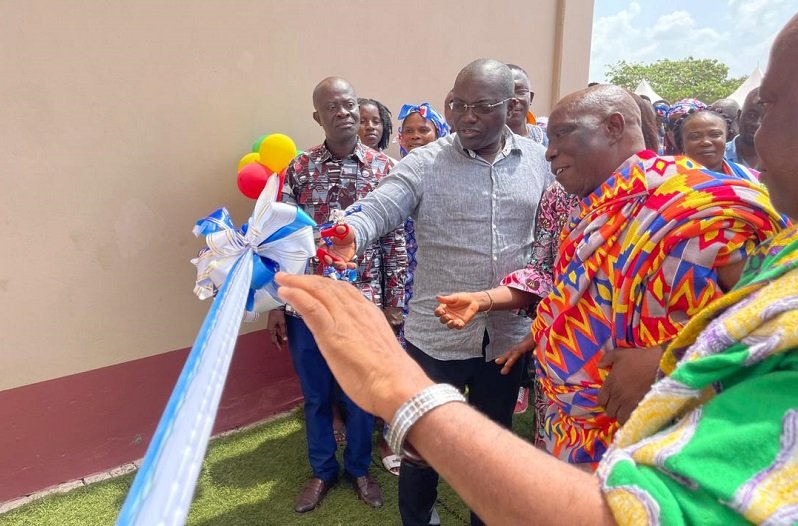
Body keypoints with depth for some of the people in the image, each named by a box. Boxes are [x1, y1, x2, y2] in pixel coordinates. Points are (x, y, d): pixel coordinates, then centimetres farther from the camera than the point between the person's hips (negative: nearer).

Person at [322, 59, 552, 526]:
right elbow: (378, 208, -22)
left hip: (509, 336, 3)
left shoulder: (540, 161, 2)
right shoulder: (425, 163, -9)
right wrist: (349, 234, -43)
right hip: (436, 335, -2)